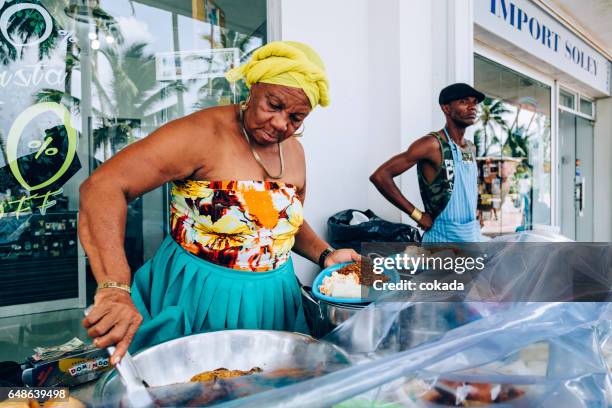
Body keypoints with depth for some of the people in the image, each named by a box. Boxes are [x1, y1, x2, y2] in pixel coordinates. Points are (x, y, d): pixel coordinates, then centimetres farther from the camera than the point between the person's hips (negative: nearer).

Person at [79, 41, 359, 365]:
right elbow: (102, 187, -29)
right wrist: (114, 289, -40)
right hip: (198, 301, -6)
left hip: (272, 300, 6)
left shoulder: (294, 152, 3)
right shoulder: (205, 133, -19)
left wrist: (325, 256, 2)